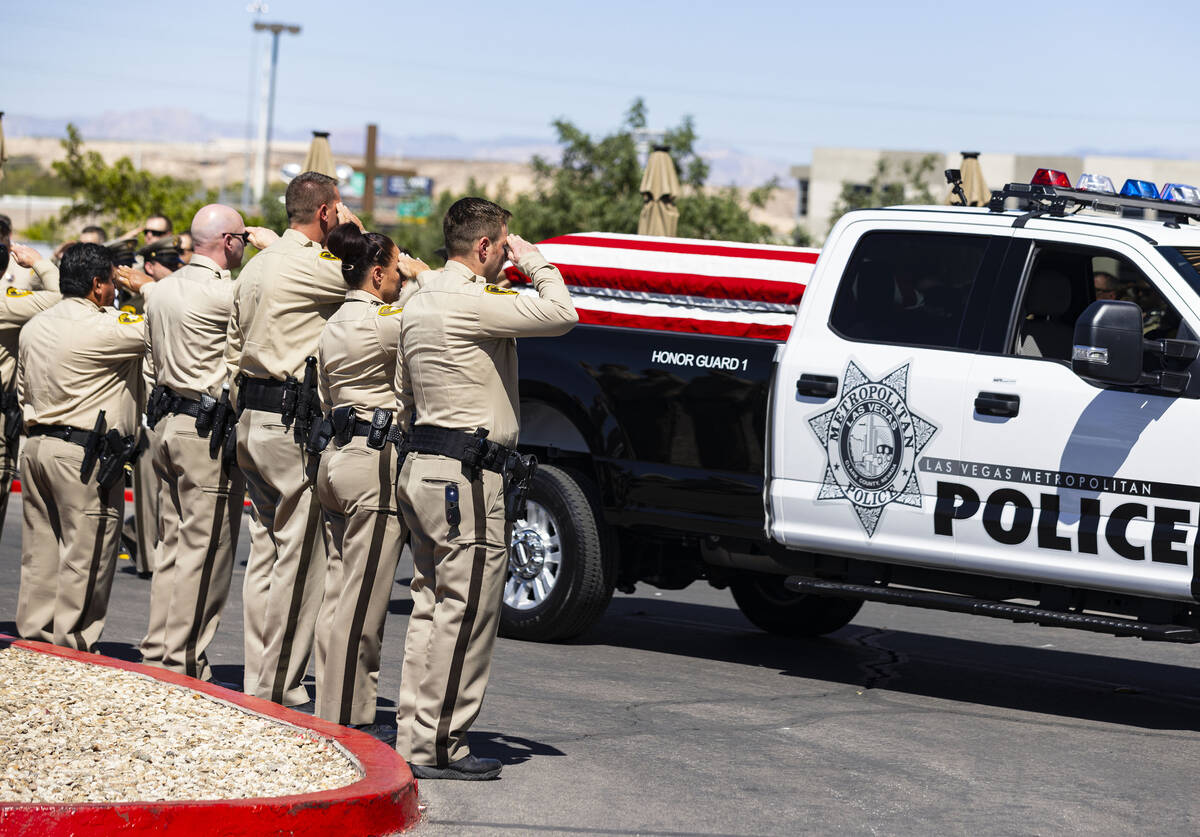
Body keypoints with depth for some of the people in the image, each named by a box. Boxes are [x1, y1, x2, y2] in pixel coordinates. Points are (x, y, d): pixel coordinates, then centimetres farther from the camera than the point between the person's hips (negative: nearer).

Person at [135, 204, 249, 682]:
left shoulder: (162, 290, 12)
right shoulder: (224, 294, -15)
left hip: (166, 423, 9)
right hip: (208, 431, -9)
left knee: (171, 547, 13)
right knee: (204, 553, -4)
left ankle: (156, 655, 15)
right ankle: (184, 665, -4)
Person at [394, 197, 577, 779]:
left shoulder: (419, 302, 15)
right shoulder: (471, 303, -16)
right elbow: (561, 315, -19)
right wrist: (534, 262, -3)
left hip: (423, 466, 10)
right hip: (466, 476, -10)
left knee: (430, 609, 13)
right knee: (465, 614, -6)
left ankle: (414, 737, 15)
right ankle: (437, 747, -5)